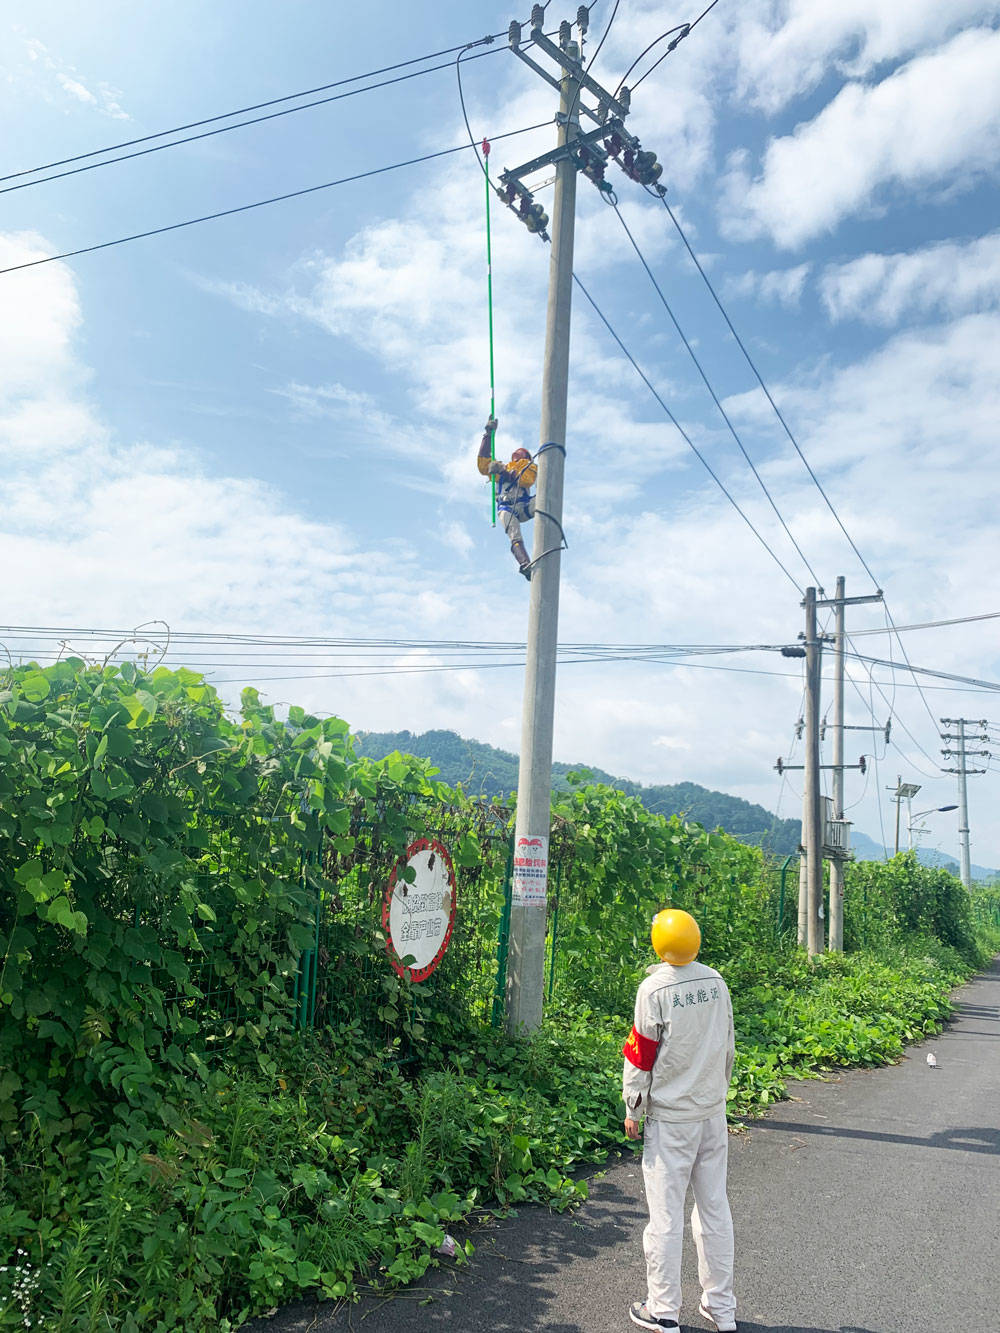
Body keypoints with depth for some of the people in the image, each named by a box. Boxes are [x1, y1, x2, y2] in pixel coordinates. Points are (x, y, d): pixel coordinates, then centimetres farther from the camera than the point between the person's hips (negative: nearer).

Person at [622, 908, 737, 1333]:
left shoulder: (654, 988, -15)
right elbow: (727, 1046, 11)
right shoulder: (716, 982, 1)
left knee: (665, 1213, 4)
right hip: (713, 1110, 5)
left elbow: (641, 1055, -10)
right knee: (714, 1207, 14)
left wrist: (632, 1111, 0)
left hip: (670, 1116, -5)